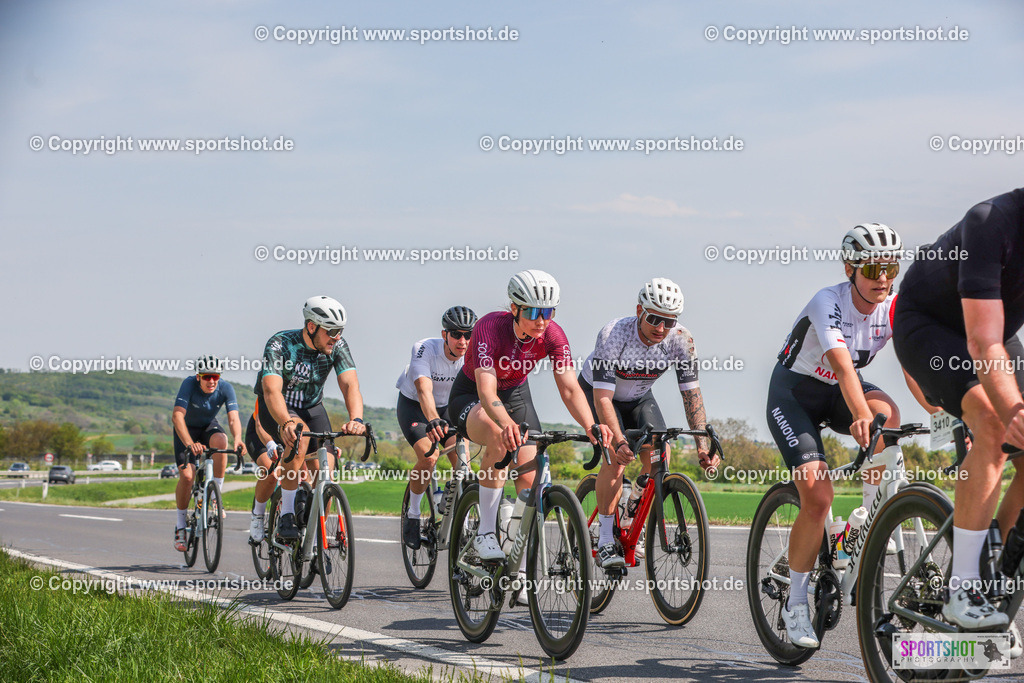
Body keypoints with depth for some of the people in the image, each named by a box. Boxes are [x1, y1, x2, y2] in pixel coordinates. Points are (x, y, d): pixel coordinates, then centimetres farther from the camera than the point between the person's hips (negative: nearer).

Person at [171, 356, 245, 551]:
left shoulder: (225, 388, -24)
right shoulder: (189, 384, -30)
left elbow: (233, 418, -32)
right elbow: (177, 416, -40)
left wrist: (237, 439, -54)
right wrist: (189, 443, -55)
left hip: (209, 427, 2)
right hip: (187, 429, -2)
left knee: (220, 440, -34)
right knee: (187, 476, -18)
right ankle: (181, 524, 2)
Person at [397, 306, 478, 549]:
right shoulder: (424, 349, -32)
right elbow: (424, 390, -46)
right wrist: (433, 420, -65)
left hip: (447, 407, 3)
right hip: (413, 404, -3)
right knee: (428, 455, -27)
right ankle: (413, 515, -4)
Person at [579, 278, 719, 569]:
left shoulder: (680, 340, -25)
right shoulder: (614, 334, -36)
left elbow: (691, 393, -19)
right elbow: (603, 397, -38)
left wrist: (703, 445, -30)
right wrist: (619, 442, -51)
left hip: (639, 398, 4)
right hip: (597, 392, -4)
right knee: (615, 457, -25)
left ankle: (636, 510, 8)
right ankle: (606, 542, -18)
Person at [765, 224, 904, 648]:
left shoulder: (895, 307, -13)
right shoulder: (828, 303, -29)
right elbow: (843, 365, -44)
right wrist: (860, 416, -60)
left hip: (838, 392, 4)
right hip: (793, 393, -4)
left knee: (887, 412, -31)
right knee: (817, 494, -20)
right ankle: (796, 602, -4)